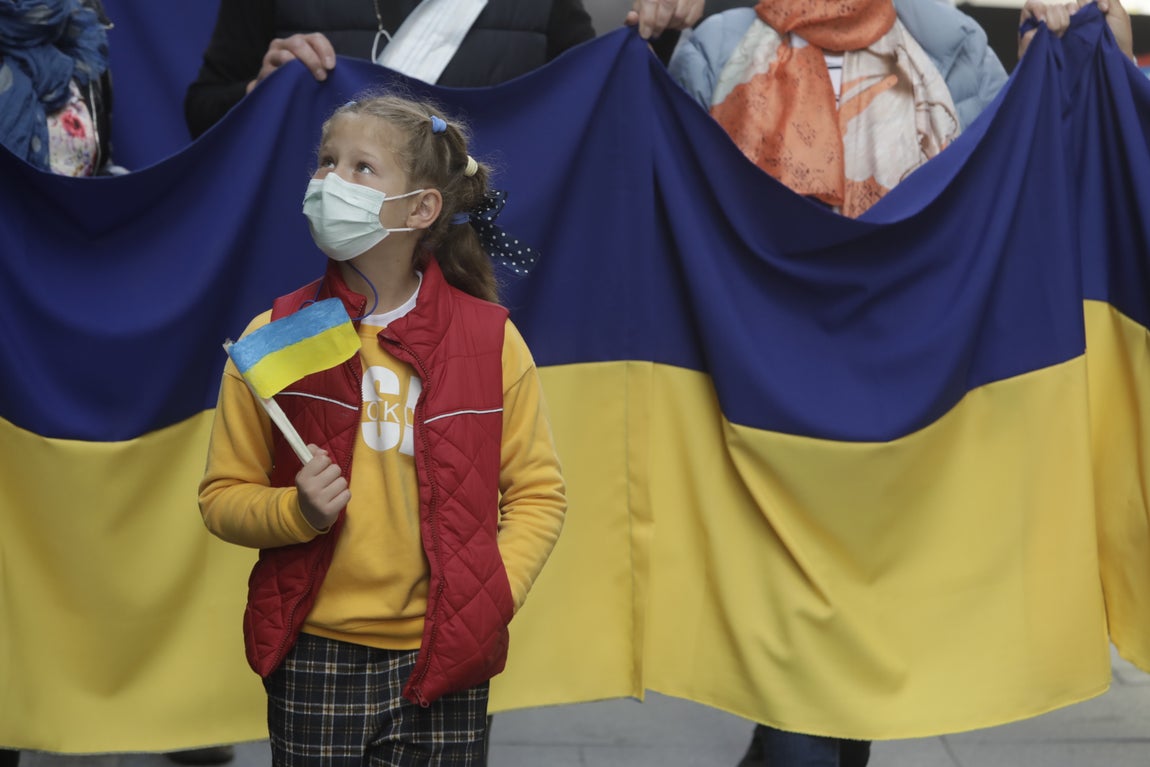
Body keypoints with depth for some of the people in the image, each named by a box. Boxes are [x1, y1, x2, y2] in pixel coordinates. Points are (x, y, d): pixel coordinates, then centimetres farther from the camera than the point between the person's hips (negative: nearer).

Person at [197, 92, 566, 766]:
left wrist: (492, 596, -10)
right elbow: (222, 496, 4)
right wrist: (297, 510, -16)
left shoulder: (490, 337, -2)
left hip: (445, 660, 0)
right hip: (316, 662, 0)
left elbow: (538, 492, 3)